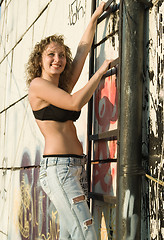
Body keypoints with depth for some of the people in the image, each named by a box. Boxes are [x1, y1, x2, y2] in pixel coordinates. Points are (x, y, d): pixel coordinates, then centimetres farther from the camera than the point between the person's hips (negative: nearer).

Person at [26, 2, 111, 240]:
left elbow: (83, 50, 23)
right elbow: (76, 102, -14)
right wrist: (101, 71, -3)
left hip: (72, 168, 8)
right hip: (57, 167, -8)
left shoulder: (62, 87, 19)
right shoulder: (37, 84, -2)